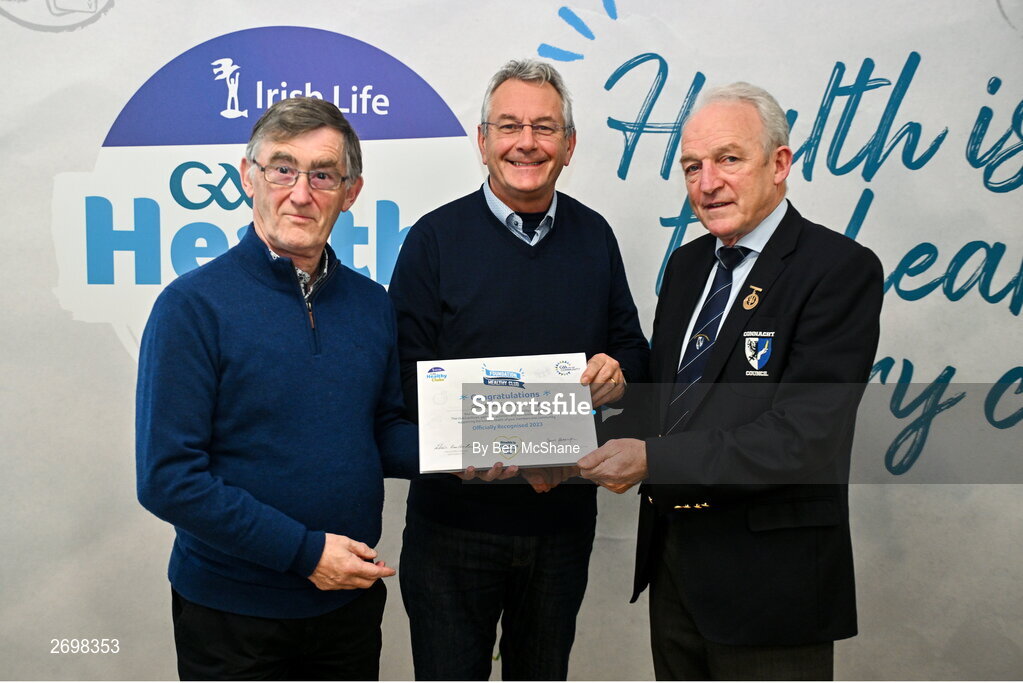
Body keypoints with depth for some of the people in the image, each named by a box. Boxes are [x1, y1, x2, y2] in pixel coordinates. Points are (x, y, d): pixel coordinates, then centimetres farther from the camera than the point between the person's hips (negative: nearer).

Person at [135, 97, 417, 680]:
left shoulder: (372, 304, 3)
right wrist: (305, 550, -18)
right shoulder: (194, 305, -14)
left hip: (351, 602, 5)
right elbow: (168, 479, -18)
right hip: (233, 610, -5)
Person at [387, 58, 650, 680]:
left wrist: (619, 371, -12)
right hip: (454, 515, -3)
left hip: (564, 515, 4)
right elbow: (405, 377, -9)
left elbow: (631, 344, 13)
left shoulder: (594, 236, 5)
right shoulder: (435, 238, -6)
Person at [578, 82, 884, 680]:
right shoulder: (688, 263, 9)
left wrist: (653, 459, -27)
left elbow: (803, 436, -24)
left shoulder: (840, 269, -15)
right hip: (673, 563, 7)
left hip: (768, 582, -7)